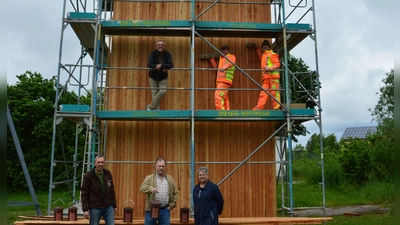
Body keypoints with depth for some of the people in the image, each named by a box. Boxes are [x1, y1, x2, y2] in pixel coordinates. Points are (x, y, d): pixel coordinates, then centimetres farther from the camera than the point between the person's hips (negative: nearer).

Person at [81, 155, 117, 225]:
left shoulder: (108, 174, 3)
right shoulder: (88, 175, -9)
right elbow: (84, 194, -8)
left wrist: (114, 205, 11)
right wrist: (85, 209, -11)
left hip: (108, 207, 3)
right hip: (95, 208, -3)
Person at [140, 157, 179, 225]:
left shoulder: (170, 179, 8)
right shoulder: (149, 178, 1)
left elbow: (175, 193, 12)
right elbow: (142, 188, -14)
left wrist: (171, 205, 3)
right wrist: (150, 188, -35)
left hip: (165, 210, 2)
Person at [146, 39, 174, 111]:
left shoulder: (167, 54, -9)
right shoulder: (152, 54, -10)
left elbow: (171, 65, -22)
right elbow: (149, 64, -24)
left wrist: (161, 66, -34)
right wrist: (163, 67, -32)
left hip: (163, 78, 1)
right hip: (153, 77, 0)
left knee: (163, 91, -13)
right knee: (154, 93, -2)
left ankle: (150, 107, 0)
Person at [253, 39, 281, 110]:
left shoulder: (272, 55, 1)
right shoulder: (264, 55, 26)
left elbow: (277, 64, -10)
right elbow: (260, 56, 52)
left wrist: (270, 68, -24)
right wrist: (257, 49, 51)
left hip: (273, 76, -7)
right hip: (266, 77, 7)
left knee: (274, 92, -9)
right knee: (263, 93, -2)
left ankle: (277, 108, -9)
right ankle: (259, 107, -9)